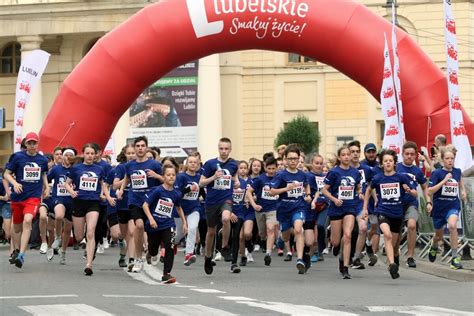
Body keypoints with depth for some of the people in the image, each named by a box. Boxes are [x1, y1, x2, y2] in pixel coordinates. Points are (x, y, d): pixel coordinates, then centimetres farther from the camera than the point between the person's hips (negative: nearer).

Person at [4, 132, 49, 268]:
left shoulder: (42, 160, 6)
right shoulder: (17, 157, -2)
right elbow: (7, 174, 1)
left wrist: (46, 186, 10)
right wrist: (15, 183, -17)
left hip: (34, 197, -1)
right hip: (18, 196, 1)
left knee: (27, 221, -23)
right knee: (17, 226, 12)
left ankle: (21, 255, -28)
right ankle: (16, 250, 39)